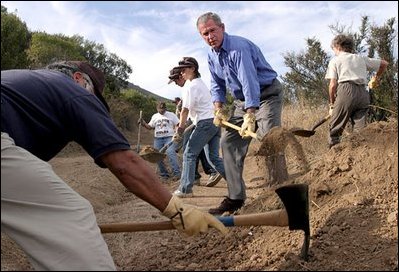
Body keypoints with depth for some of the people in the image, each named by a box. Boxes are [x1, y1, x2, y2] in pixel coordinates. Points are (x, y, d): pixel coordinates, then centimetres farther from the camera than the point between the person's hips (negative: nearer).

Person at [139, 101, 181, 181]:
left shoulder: (171, 115, 7)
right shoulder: (155, 116, 17)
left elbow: (178, 125, 3)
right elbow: (150, 127, 17)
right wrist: (144, 123, -1)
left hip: (169, 137, -4)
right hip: (157, 138, 4)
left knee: (171, 153, -22)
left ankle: (176, 173, -21)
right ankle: (164, 174, 11)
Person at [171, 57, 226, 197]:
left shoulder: (190, 86, -8)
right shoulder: (201, 82, 22)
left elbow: (185, 111, -10)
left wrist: (179, 131, -7)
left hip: (205, 123, -9)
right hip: (215, 122, 9)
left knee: (189, 154, -3)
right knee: (214, 156, 11)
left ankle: (185, 189, -4)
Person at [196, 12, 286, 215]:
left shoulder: (238, 47, -24)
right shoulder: (211, 55, 4)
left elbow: (249, 82, -33)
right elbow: (217, 85, 13)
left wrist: (250, 116, -39)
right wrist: (219, 108, -2)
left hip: (267, 94, -8)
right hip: (242, 100, 8)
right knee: (228, 142, 1)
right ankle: (235, 197, 5)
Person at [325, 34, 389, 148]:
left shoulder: (335, 60, 13)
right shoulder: (361, 58, 26)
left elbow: (333, 85, 3)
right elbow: (384, 63, 34)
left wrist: (332, 104, 11)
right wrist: (376, 79, 50)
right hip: (363, 93, 5)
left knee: (335, 129, -2)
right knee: (359, 129, 0)